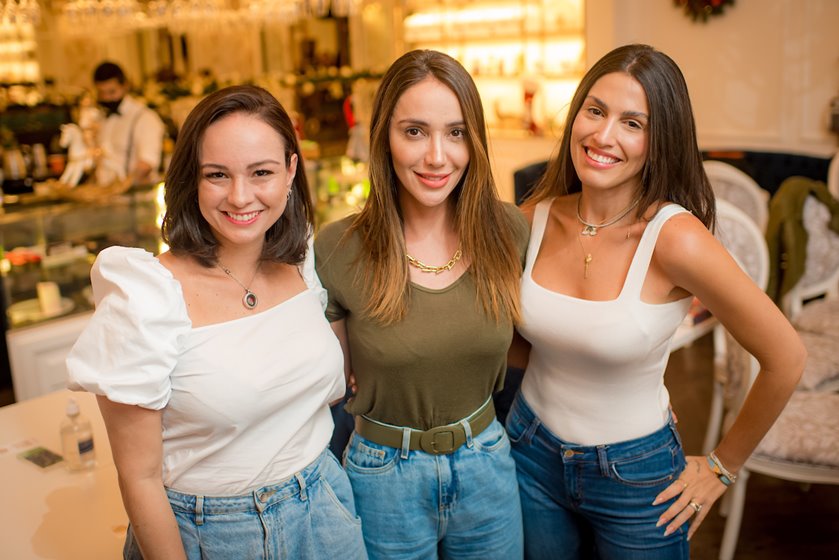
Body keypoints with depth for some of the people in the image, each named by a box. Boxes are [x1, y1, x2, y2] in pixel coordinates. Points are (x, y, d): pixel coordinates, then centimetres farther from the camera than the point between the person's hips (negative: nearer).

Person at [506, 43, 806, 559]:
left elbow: (785, 359, -15)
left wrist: (724, 466, -6)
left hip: (636, 475, -4)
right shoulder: (535, 219, -10)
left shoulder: (674, 237, -24)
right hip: (532, 456, 4)